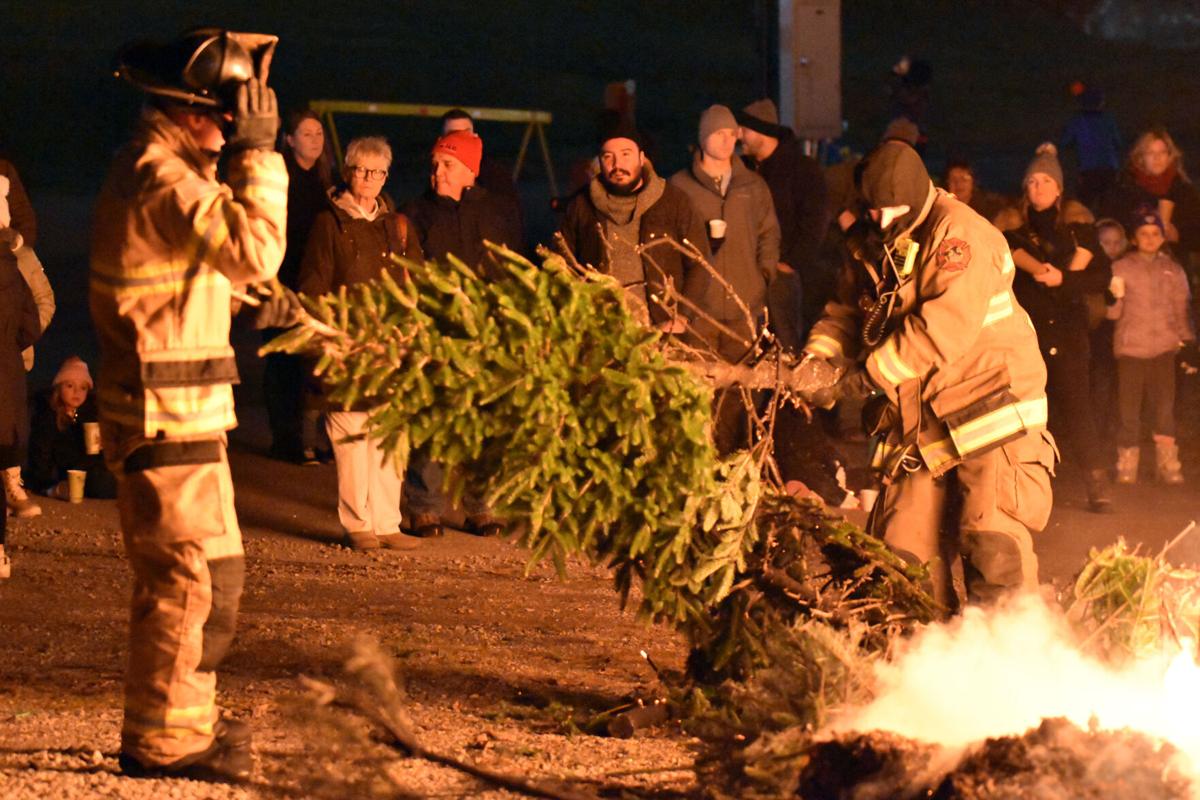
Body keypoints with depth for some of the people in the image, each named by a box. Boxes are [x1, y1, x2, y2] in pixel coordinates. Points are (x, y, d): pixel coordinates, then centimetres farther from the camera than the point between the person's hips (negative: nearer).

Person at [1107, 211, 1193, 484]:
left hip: (1164, 348, 1)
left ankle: (1168, 465, -3)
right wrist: (1115, 297, -16)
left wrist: (1187, 340, 9)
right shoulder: (1121, 269, 6)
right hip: (1130, 348, -1)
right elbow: (1113, 313, 3)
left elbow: (1182, 309, 17)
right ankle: (1126, 468, 4)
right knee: (1129, 408, -3)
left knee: (1164, 407, -9)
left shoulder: (1173, 270, 13)